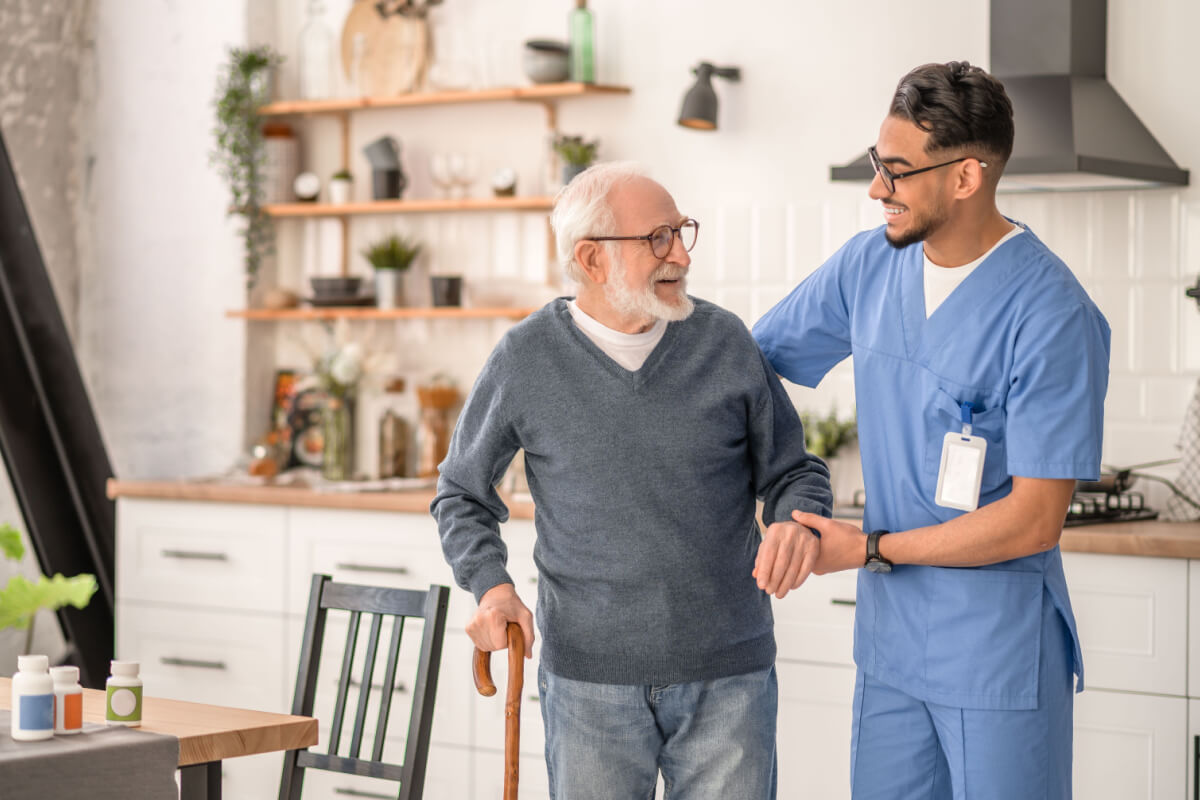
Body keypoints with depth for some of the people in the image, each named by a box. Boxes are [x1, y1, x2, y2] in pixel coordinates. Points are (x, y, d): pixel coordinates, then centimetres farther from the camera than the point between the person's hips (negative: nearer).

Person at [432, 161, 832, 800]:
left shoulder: (726, 342, 1)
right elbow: (461, 493, 11)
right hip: (589, 678, -1)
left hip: (728, 675, 1)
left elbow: (794, 471, 11)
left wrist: (798, 522, -12)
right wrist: (490, 585, -6)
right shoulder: (525, 360, -1)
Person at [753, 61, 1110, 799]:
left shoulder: (1052, 316, -18)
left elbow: (1033, 521, -19)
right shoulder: (870, 264, 2)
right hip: (891, 644, 6)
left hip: (1002, 660, -6)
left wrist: (869, 550, -13)